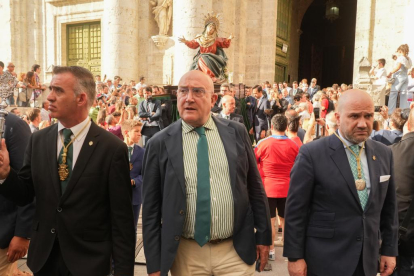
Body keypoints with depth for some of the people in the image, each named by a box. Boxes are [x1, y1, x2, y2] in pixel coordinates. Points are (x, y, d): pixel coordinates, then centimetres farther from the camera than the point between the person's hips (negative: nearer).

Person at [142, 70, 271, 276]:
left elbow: (255, 187, 5)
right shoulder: (160, 144, -6)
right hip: (186, 254, 0)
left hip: (236, 251, 1)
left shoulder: (237, 133, -1)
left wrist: (263, 236, 7)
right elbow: (151, 208, -2)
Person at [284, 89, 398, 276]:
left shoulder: (384, 153, 3)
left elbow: (388, 207, 10)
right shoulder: (312, 153, -14)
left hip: (368, 258, 5)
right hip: (325, 259, -4)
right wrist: (295, 256, -11)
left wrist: (390, 249, 11)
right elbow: (295, 209, -12)